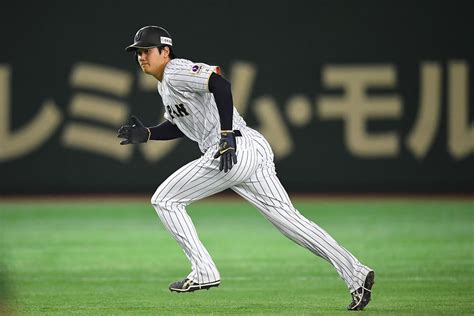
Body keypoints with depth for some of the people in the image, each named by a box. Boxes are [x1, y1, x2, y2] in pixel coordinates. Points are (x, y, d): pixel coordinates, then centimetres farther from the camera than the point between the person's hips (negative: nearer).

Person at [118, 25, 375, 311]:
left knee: (165, 200, 0)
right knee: (287, 217, 5)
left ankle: (204, 272, -2)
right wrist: (146, 134, 19)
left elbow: (220, 84, -21)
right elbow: (179, 124, 36)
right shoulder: (166, 84, 25)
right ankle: (356, 274, -2)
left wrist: (226, 135, -28)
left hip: (235, 147, -10)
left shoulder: (176, 71, -5)